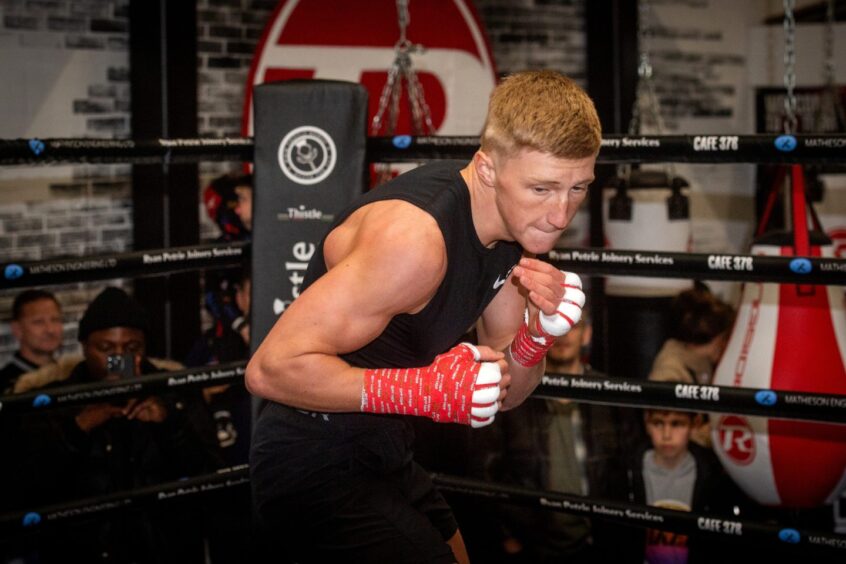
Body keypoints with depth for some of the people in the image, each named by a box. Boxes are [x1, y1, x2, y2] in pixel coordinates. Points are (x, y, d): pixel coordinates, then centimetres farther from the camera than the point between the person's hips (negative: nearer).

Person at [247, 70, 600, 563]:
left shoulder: (518, 222, -1)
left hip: (387, 461, 9)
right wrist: (428, 389, -34)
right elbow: (272, 368, -30)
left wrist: (537, 335, -16)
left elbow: (501, 392, 5)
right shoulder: (416, 236, -29)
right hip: (316, 472, -9)